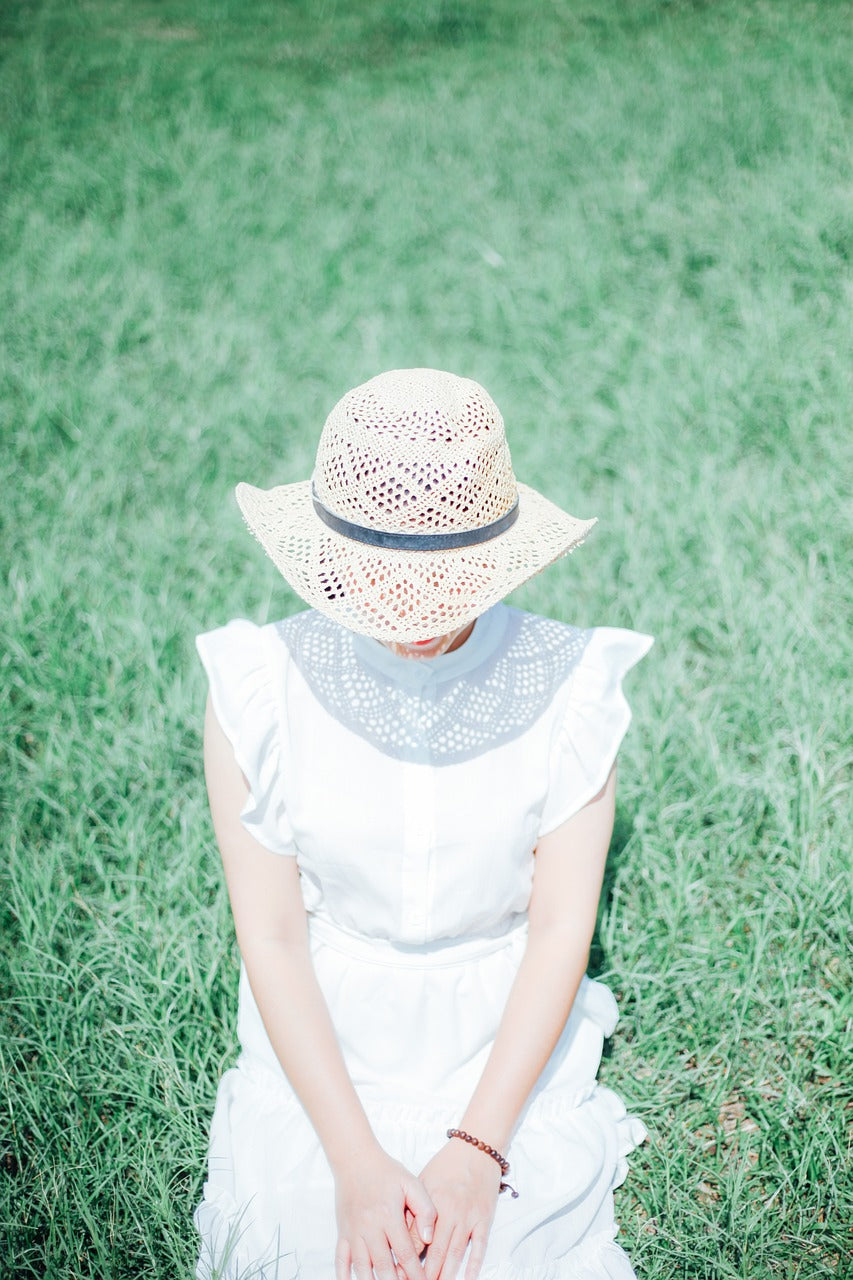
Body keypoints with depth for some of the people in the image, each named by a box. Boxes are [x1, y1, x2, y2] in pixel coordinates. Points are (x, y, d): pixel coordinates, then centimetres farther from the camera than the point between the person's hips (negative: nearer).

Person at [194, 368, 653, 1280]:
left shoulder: (567, 688, -12)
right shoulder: (257, 691, -13)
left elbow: (561, 928, -10)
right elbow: (270, 937, -11)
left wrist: (477, 1149, -17)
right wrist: (357, 1160, -17)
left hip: (511, 1044, 0)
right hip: (321, 1047, 0)